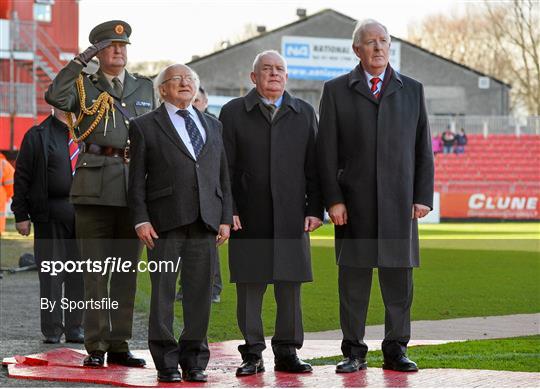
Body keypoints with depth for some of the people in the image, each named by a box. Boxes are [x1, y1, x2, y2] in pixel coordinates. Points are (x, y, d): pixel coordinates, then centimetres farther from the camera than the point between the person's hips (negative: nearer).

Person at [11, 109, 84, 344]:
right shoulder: (38, 136, 2)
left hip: (84, 214, 4)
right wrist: (21, 214, -6)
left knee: (79, 273, 5)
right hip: (51, 216, -4)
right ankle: (52, 330, 6)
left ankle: (75, 329, 14)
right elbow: (22, 177, 0)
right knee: (51, 273, -1)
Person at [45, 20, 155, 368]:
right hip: (95, 189, -3)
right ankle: (96, 346, 2)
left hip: (134, 191, 3)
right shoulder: (84, 87, 7)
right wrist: (81, 61, -14)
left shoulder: (146, 88, 17)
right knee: (95, 272, -2)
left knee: (127, 271, 6)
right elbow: (55, 97, -15)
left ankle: (120, 345, 11)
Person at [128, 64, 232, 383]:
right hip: (164, 221, -3)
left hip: (205, 221, 3)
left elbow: (224, 175, 17)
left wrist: (226, 218, 8)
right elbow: (137, 179, 2)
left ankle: (194, 361, 10)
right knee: (163, 291, -2)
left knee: (200, 292, 3)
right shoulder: (145, 127, 7)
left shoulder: (213, 126, 19)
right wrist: (141, 219, -7)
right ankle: (166, 363, 4)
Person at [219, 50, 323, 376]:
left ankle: (287, 352, 10)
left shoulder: (304, 113, 13)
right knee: (249, 285, 0)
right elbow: (225, 167, 3)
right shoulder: (234, 113, 7)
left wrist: (315, 210, 2)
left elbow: (314, 166, 10)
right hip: (248, 218, -2)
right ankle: (253, 354, 7)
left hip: (291, 217, 2)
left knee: (290, 285, 2)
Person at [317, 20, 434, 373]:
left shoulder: (412, 90, 12)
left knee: (399, 274, 1)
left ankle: (396, 350, 9)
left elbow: (423, 148, 10)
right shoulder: (336, 91, 7)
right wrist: (333, 199, -6)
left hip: (399, 201, 1)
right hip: (354, 203, -1)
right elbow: (327, 150, 2)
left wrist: (423, 197, 0)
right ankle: (354, 351, 7)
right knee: (353, 274, 0)